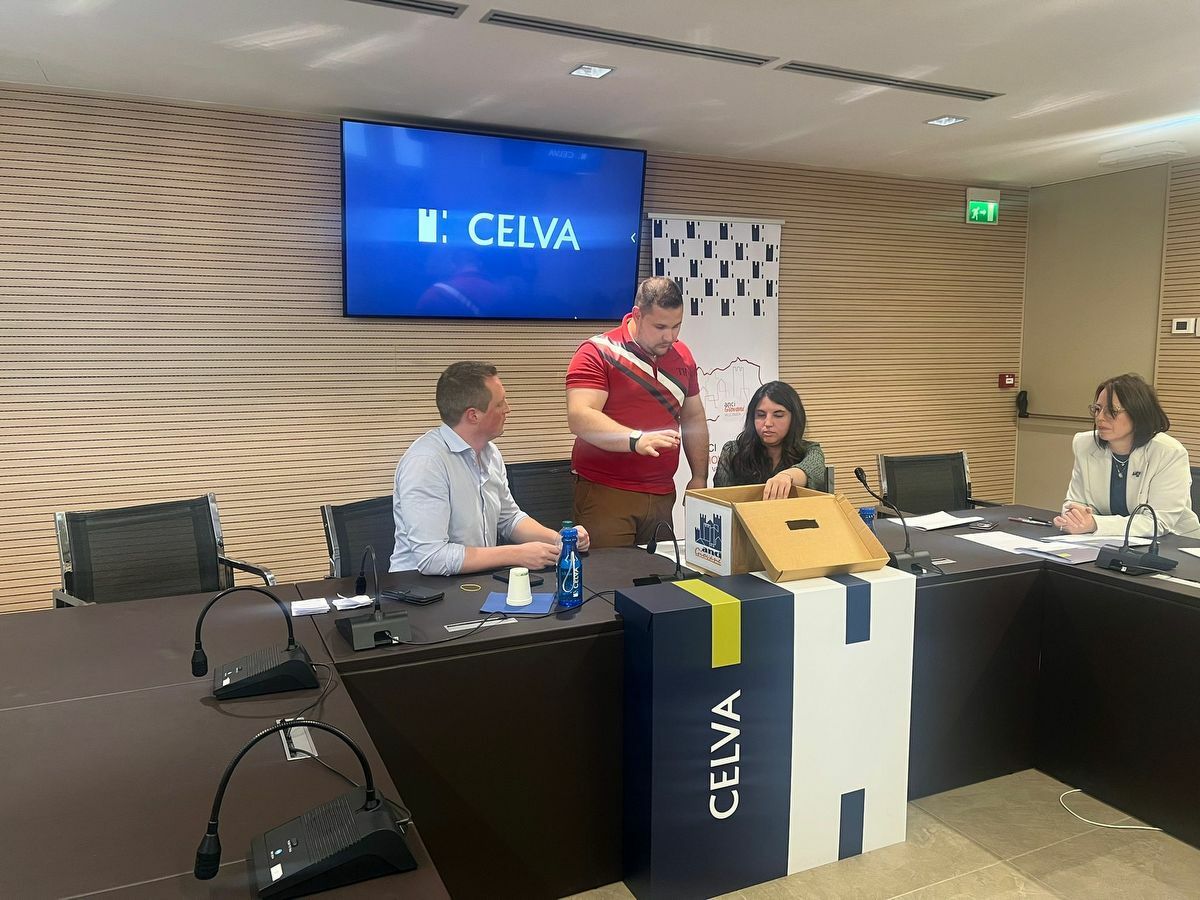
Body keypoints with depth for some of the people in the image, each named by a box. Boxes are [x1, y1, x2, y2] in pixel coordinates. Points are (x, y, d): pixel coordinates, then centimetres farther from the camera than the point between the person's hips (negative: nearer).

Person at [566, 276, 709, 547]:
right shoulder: (597, 352, -7)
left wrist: (700, 478, 15)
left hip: (663, 495, 5)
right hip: (605, 495, -5)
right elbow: (579, 418, -18)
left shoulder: (682, 356, 12)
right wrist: (637, 440, -31)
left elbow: (694, 417, 21)